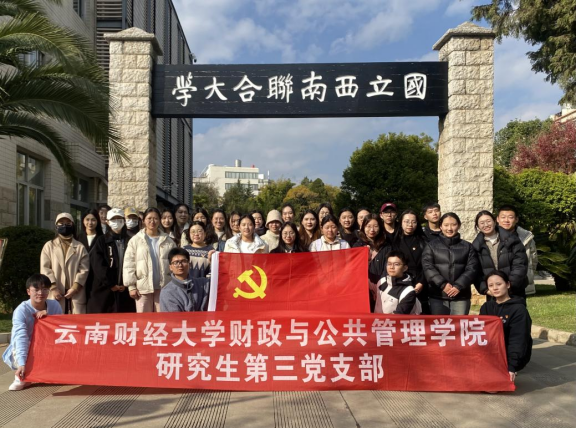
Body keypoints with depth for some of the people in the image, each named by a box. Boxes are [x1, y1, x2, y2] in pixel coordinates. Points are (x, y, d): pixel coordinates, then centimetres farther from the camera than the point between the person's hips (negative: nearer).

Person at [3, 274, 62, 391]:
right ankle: (22, 377, -8)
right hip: (26, 350, -3)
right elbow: (21, 337, -36)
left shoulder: (55, 305, -11)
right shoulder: (21, 310, -23)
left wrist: (49, 317, -26)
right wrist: (22, 364, -47)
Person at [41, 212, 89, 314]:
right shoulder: (49, 246, 13)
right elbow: (45, 268, 3)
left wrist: (74, 288, -9)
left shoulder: (80, 247, 12)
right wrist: (53, 288, -9)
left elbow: (84, 269, 3)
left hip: (76, 294, 0)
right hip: (56, 294, 0)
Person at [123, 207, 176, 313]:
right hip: (143, 287, -1)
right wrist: (131, 286, -5)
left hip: (163, 286, 1)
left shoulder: (168, 241, 7)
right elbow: (129, 265, 1)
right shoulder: (135, 240, 3)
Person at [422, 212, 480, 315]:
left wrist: (458, 286, -12)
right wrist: (442, 284, -15)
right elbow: (427, 267, -3)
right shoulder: (432, 246, 7)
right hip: (438, 296, -1)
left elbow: (472, 269, 1)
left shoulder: (467, 246, 10)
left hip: (461, 295, 1)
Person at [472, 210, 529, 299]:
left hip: (515, 292, -1)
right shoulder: (476, 247, 3)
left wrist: (510, 285, -17)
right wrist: (485, 289, -14)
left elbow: (520, 265, -6)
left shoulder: (511, 240, -1)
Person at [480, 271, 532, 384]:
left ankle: (507, 372, -3)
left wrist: (511, 366, -28)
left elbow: (517, 340, -19)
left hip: (512, 356, -6)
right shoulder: (486, 307, 6)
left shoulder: (518, 309, -12)